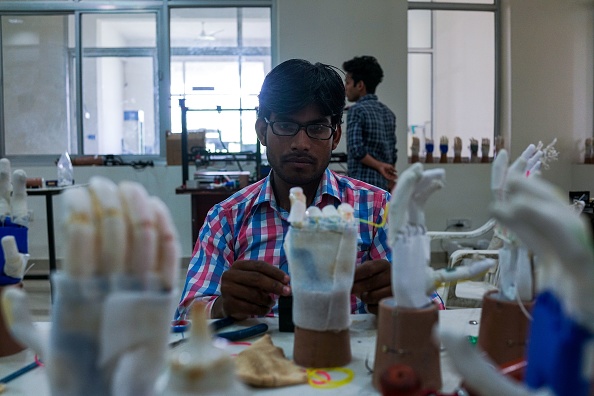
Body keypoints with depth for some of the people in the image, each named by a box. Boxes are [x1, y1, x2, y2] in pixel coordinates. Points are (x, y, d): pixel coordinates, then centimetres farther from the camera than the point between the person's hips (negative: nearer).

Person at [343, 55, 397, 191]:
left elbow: (356, 149, -21)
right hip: (383, 187, 8)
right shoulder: (387, 112, 14)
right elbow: (392, 154, 15)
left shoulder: (357, 110, -9)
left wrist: (378, 166, -8)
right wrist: (390, 188, 18)